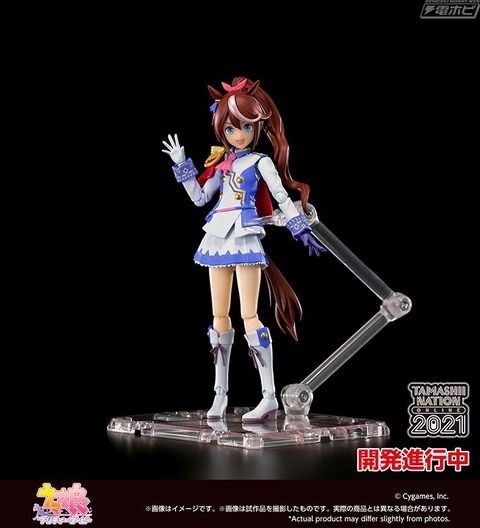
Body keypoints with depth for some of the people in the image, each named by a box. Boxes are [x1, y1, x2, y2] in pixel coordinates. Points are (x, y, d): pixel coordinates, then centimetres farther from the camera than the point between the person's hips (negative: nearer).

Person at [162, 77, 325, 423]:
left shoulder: (261, 162, -1)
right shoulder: (222, 163, 14)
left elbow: (283, 198, -2)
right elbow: (200, 197, 17)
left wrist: (303, 231, -7)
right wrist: (182, 166, 13)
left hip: (246, 238, -6)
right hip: (218, 238, 6)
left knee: (249, 315, -11)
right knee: (219, 316, 7)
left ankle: (270, 398, -7)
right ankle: (220, 395, 14)